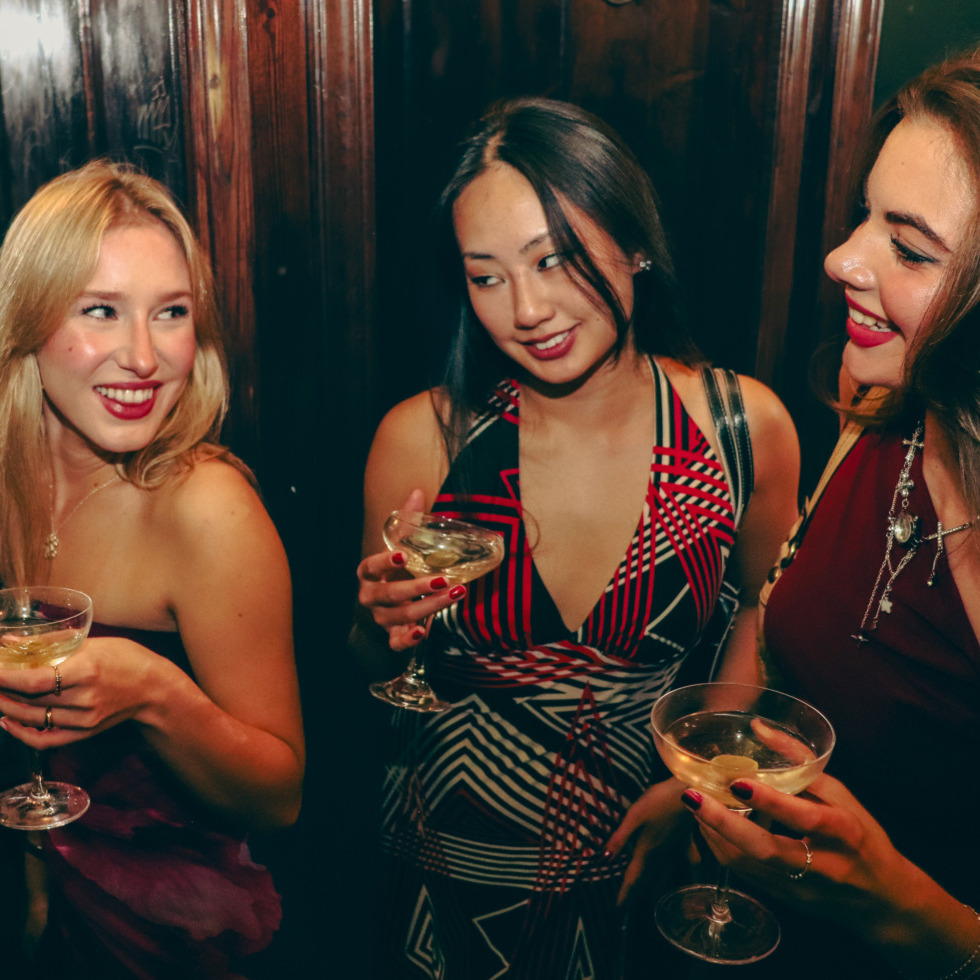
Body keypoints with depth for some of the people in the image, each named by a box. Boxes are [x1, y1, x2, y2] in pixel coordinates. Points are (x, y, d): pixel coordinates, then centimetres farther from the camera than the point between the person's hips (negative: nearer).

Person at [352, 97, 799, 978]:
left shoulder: (746, 428, -15)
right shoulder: (422, 439, -16)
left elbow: (766, 605, 3)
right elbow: (378, 672, -2)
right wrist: (388, 627, -23)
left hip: (639, 874, 1)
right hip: (449, 872, 0)